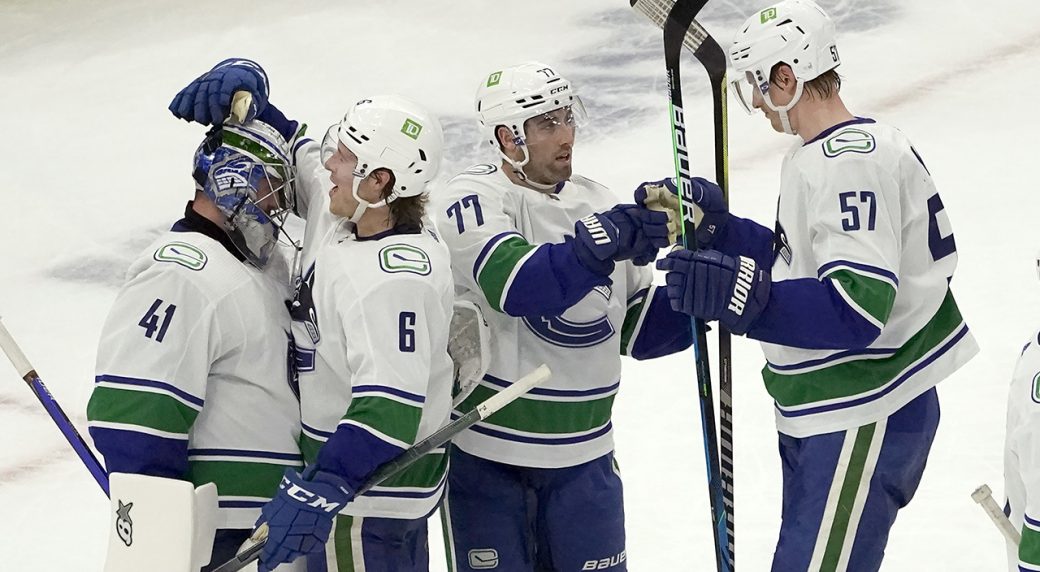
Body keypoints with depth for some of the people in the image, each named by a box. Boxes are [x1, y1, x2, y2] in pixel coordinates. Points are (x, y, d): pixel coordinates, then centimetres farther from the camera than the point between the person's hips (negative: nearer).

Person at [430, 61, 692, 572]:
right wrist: (604, 242, -37)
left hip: (583, 455, 5)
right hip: (484, 454, -5)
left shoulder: (597, 203, 7)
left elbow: (636, 329, 9)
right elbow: (518, 287, -29)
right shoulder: (469, 200, -11)